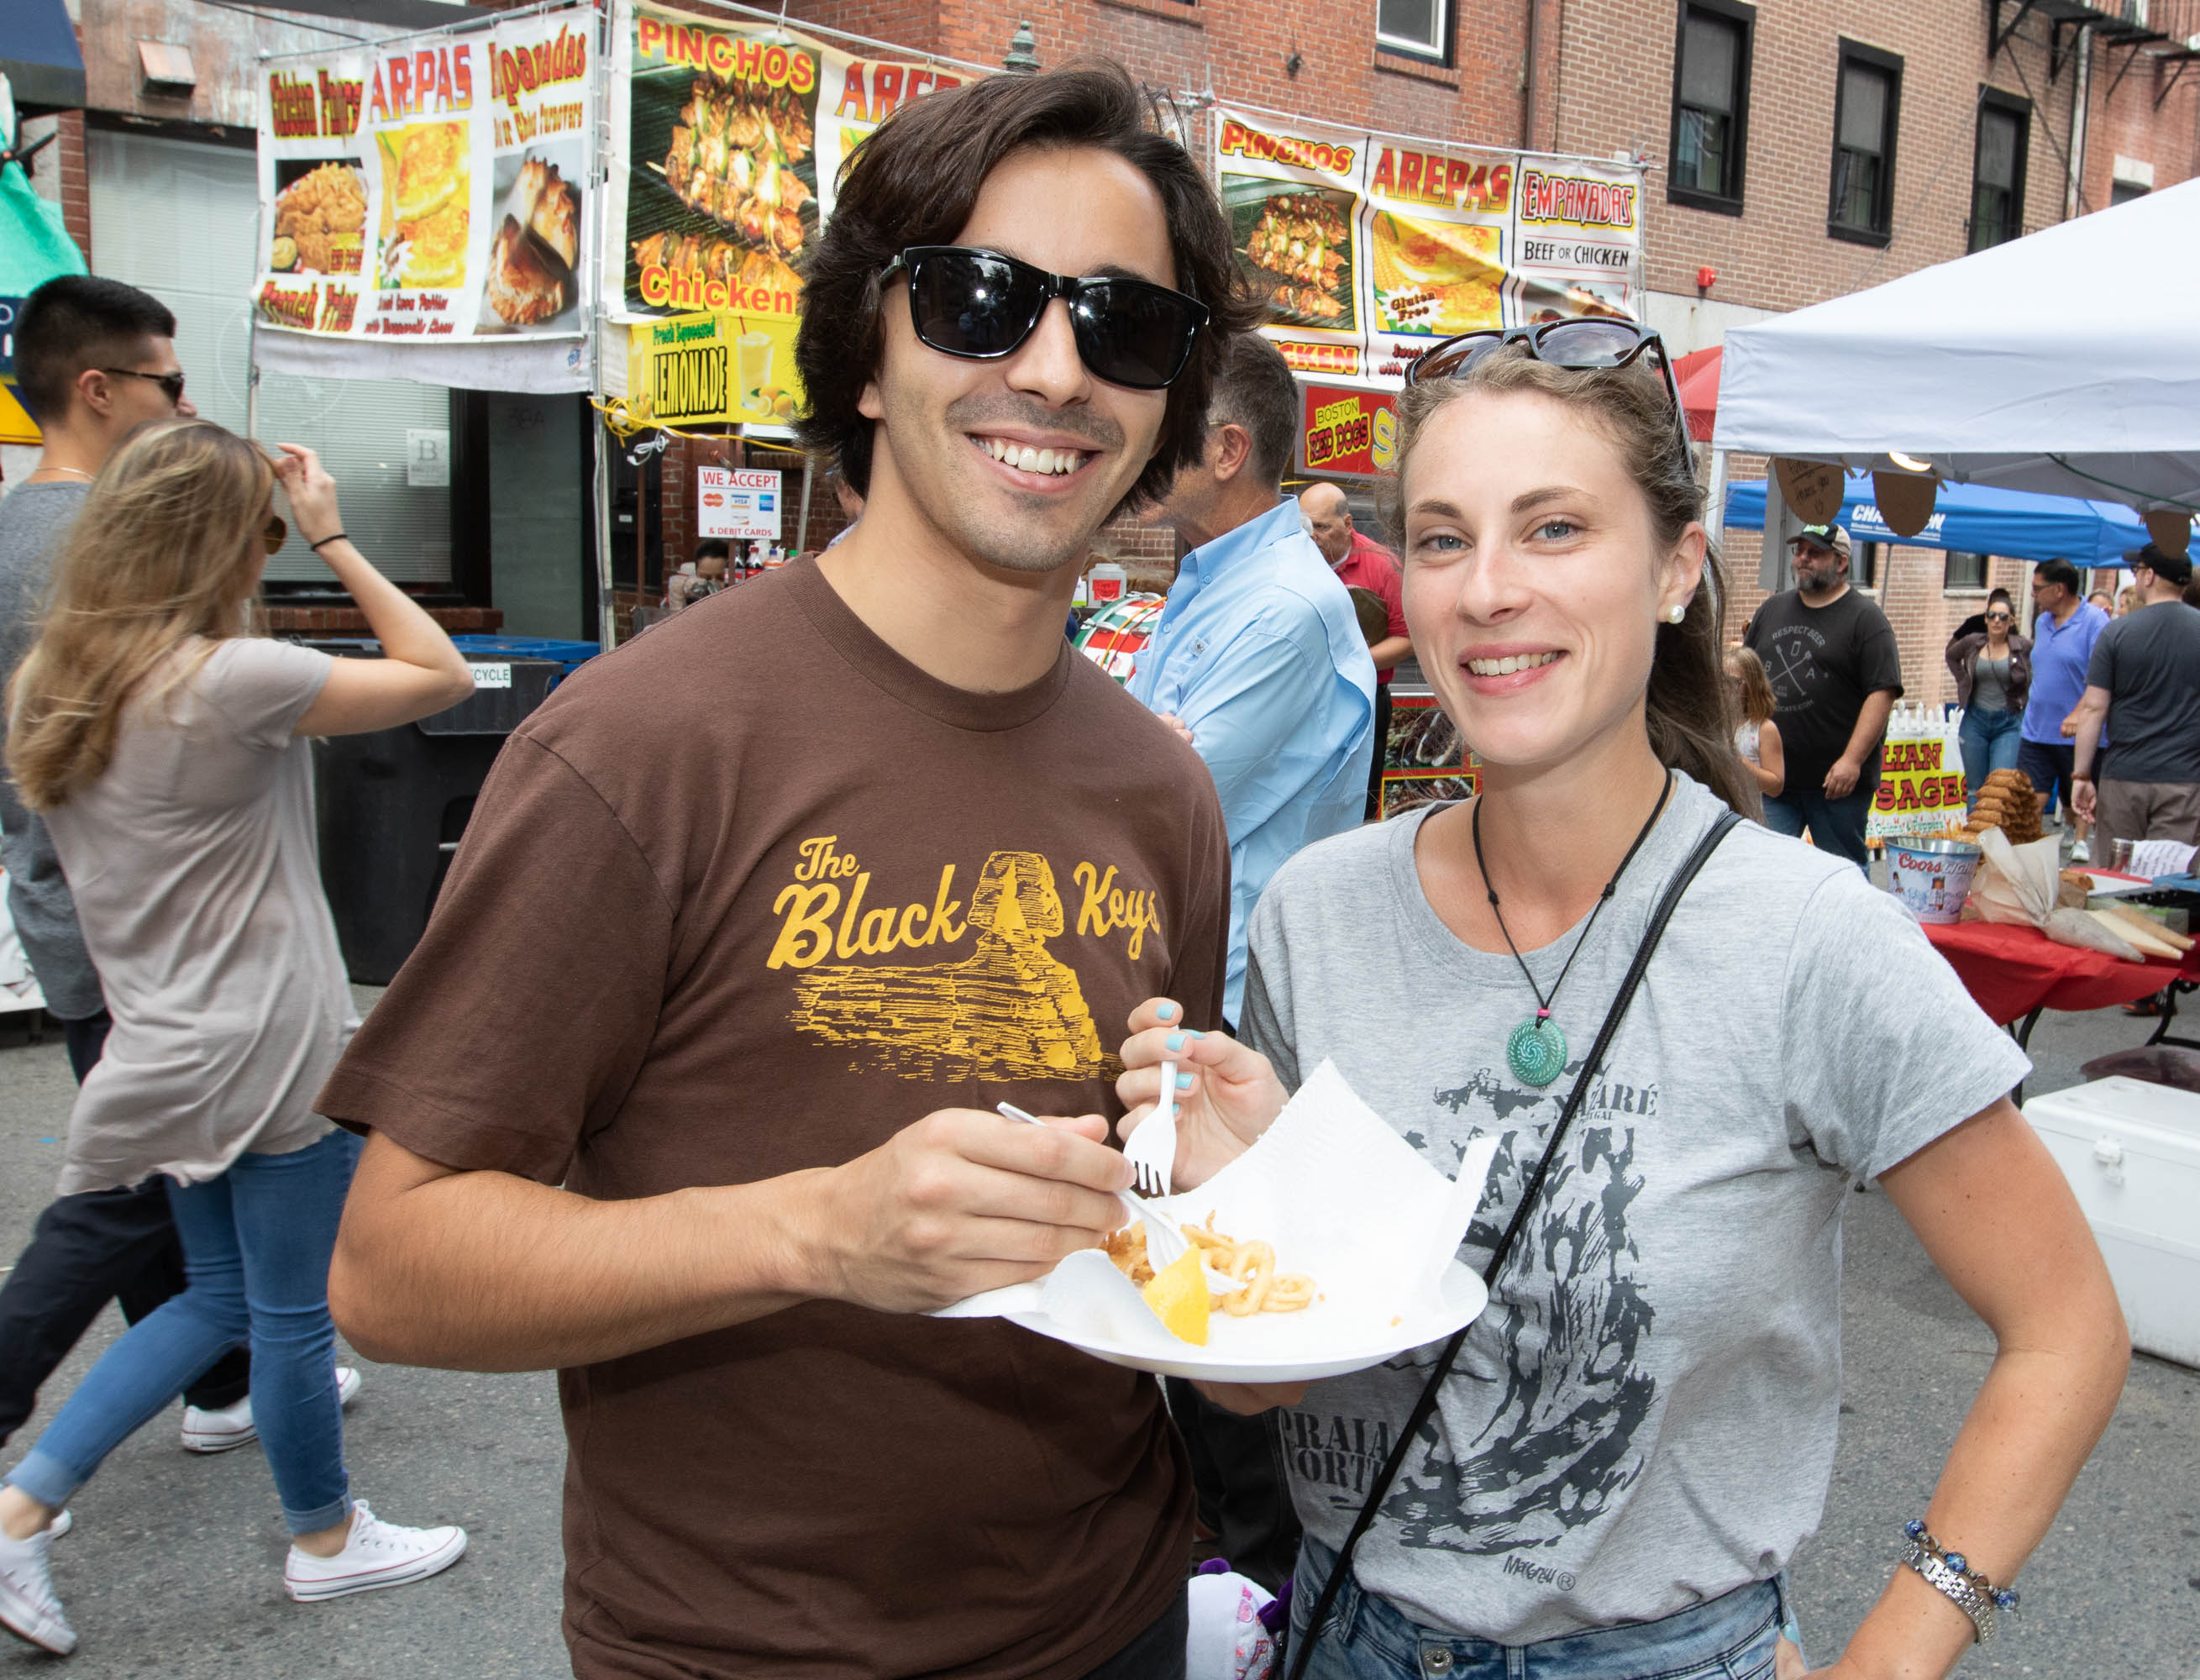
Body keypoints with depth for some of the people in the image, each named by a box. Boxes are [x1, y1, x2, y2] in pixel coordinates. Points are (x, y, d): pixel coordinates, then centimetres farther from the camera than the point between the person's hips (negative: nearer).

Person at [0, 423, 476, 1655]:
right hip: (274, 1048, -8)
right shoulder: (234, 680, -21)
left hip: (172, 1046, 8)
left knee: (223, 1294, 23)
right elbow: (442, 676, -14)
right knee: (295, 1311, 10)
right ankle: (326, 1539, 30)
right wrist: (335, 539, -10)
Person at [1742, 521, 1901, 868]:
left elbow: (1883, 693, -11)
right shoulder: (1772, 610, 15)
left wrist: (1852, 760, -19)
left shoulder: (1865, 618, -3)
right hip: (1773, 775, 4)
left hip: (1838, 780, -4)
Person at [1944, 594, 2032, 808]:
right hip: (1975, 721, 3)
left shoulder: (2024, 647, -7)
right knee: (1976, 788, 11)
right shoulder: (1972, 643, 4)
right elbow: (1952, 656, 23)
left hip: (2008, 724, -3)